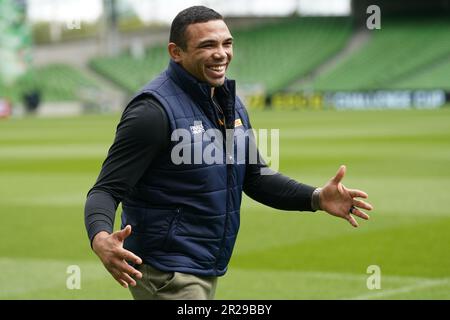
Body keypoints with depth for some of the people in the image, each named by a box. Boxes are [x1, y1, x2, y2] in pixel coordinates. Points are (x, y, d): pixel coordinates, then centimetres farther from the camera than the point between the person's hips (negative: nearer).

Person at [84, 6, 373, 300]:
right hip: (168, 275, -9)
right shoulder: (154, 109, -17)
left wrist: (316, 198, 0)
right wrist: (100, 239, -41)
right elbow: (108, 188, -19)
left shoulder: (232, 105, 9)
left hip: (209, 273, 9)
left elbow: (256, 178, 17)